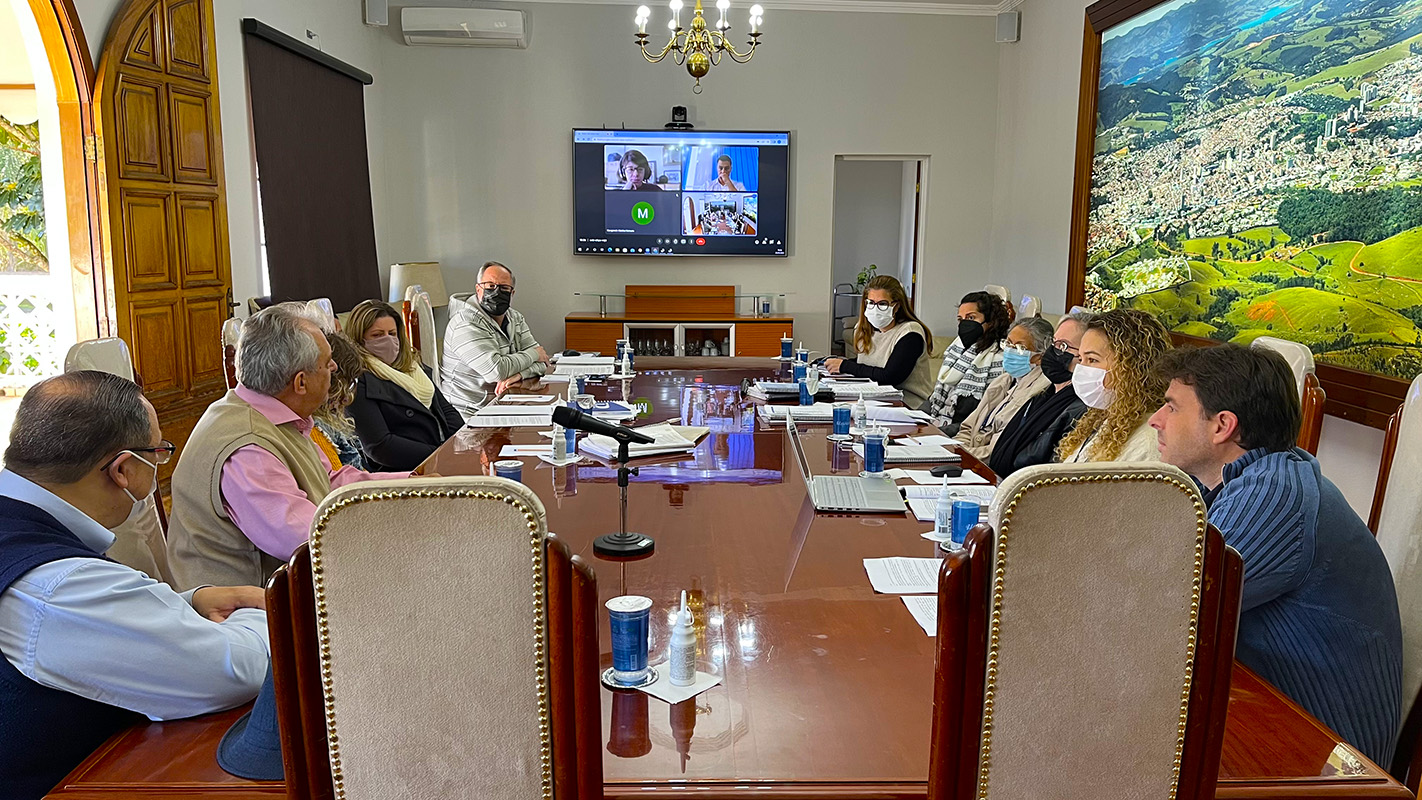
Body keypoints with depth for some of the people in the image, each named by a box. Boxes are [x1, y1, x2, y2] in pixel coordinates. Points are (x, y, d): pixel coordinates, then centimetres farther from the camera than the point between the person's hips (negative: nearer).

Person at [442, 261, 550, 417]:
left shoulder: (516, 318, 12)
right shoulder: (466, 322, -13)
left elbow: (542, 362, 4)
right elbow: (497, 370, -23)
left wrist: (518, 374, -17)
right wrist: (533, 354, -7)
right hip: (470, 415, -8)